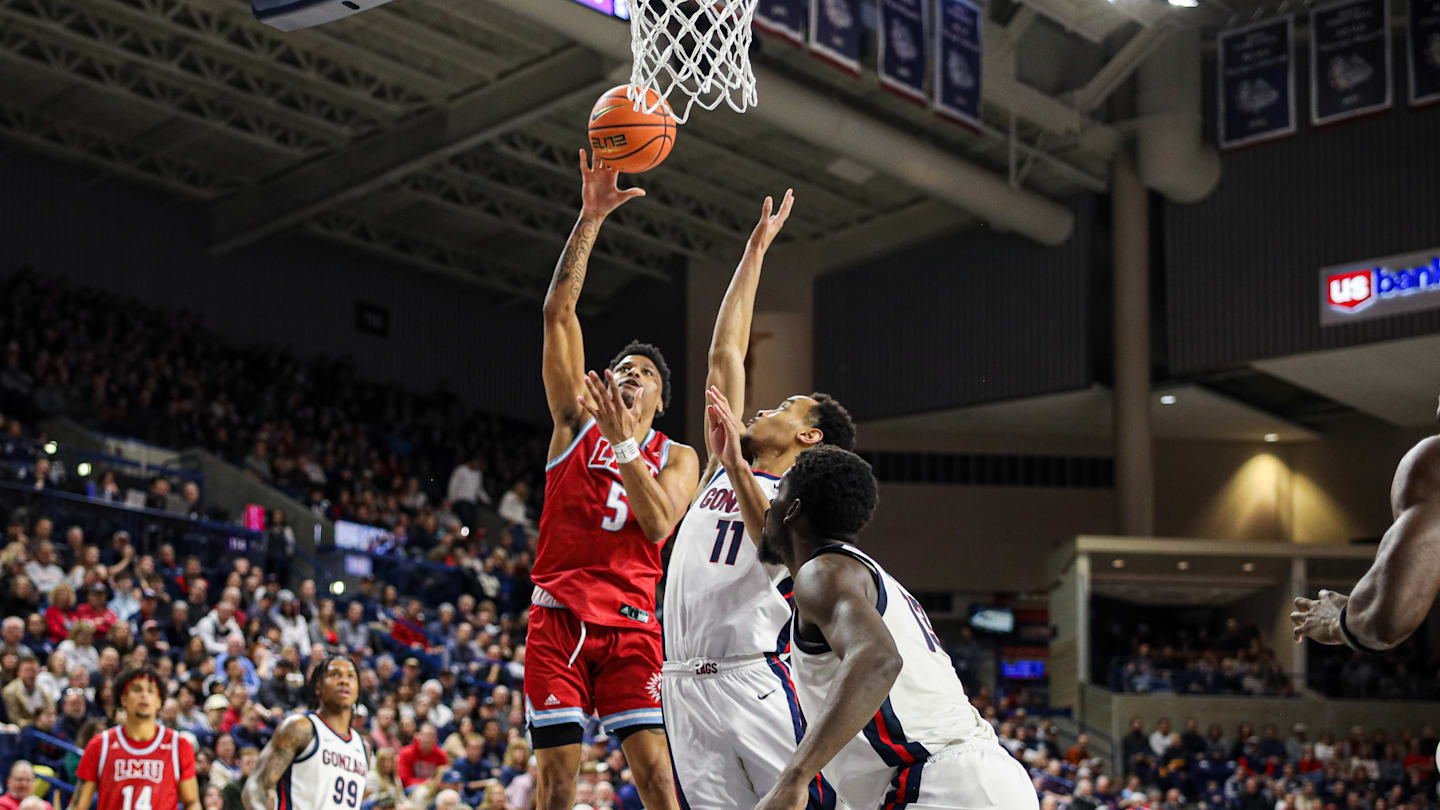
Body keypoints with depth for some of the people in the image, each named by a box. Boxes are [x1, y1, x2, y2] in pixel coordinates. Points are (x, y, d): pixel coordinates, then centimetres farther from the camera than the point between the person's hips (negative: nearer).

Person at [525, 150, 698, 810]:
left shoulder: (676, 458, 11)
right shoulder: (578, 421, 11)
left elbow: (658, 522, -10)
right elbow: (559, 310, 2)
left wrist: (623, 442, -17)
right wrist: (591, 218, -5)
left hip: (630, 624, 0)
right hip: (558, 617, 1)